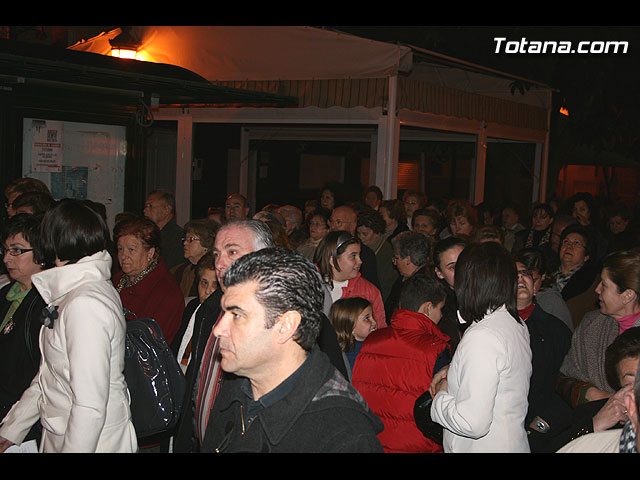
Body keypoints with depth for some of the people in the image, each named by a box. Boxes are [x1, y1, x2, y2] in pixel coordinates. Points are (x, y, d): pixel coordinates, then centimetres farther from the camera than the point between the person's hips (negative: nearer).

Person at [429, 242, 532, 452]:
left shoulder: (481, 337, -24)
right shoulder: (516, 323, 3)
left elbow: (473, 423, -27)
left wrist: (441, 396, -10)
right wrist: (453, 371, 8)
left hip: (486, 447, -8)